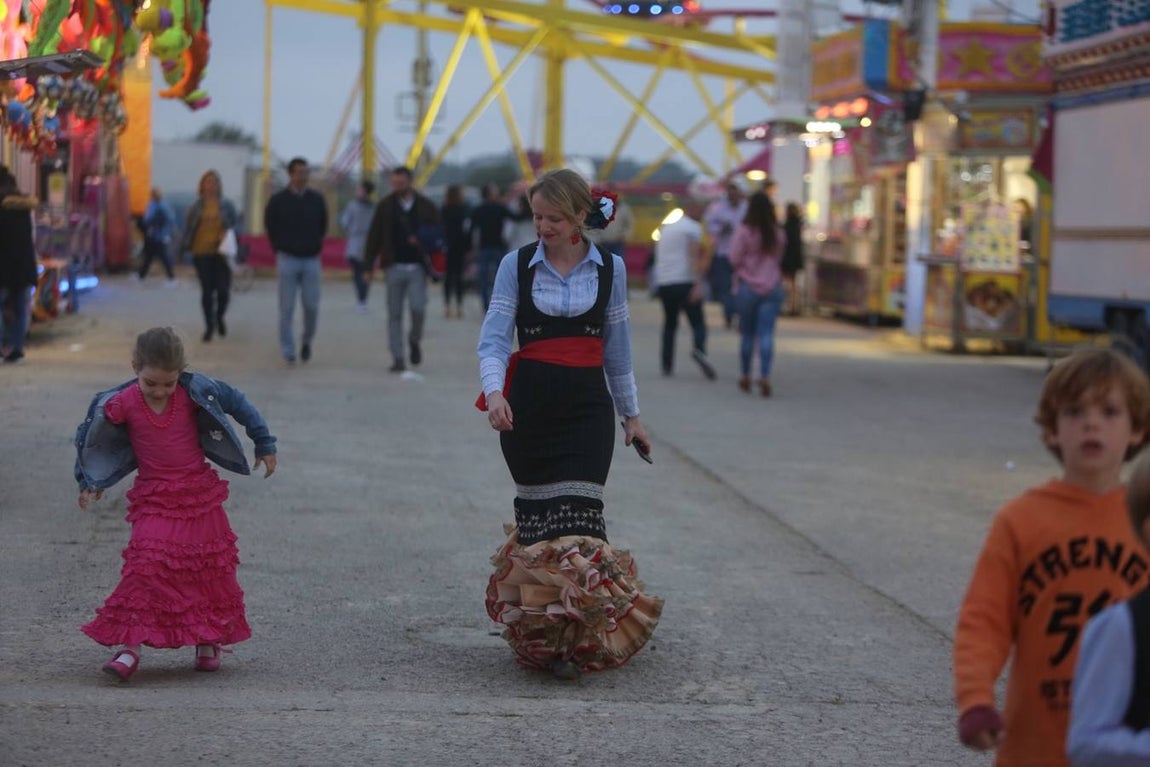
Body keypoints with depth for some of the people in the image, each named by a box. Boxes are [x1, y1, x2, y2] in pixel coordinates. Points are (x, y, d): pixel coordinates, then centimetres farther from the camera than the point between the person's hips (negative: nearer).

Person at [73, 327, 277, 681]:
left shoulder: (195, 392, -13)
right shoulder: (121, 404, -13)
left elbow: (237, 403, 1)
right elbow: (88, 437, 5)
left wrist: (264, 444, 7)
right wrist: (89, 481, 10)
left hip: (200, 495, 2)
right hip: (154, 501, -2)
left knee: (212, 566, 7)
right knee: (146, 564, -17)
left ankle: (208, 641, 24)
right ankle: (130, 646, -17)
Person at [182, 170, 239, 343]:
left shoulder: (227, 205, 4)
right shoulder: (195, 207, 3)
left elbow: (236, 225, 8)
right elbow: (187, 229, 5)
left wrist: (228, 235, -12)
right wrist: (186, 249, -2)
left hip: (222, 253, 0)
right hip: (202, 253, 0)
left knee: (224, 290, -6)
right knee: (207, 291, 4)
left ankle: (219, 317, 25)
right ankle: (209, 326, 17)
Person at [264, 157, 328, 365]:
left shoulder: (317, 199, 5)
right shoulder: (278, 200, -1)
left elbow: (323, 226, 17)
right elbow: (270, 227, 10)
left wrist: (316, 247, 11)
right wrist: (280, 249, 8)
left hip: (311, 260, 2)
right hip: (287, 260, -2)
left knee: (311, 305, -3)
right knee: (287, 308, -2)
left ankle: (307, 340, 22)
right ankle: (287, 351, 3)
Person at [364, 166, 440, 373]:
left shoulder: (426, 207, 4)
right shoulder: (385, 206, 5)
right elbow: (374, 237, 5)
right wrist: (369, 265, 1)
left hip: (417, 267, -1)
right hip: (394, 267, 1)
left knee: (418, 308, -13)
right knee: (394, 314, 1)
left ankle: (414, 340, 18)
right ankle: (398, 358, 7)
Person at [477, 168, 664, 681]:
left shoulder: (609, 269, 3)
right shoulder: (516, 265, 0)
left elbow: (617, 349, 12)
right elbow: (494, 337, -7)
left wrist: (631, 415, 16)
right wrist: (494, 391, -25)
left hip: (587, 407, -1)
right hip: (529, 404, 1)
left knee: (577, 514, -10)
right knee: (534, 513, 5)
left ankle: (575, 638, -10)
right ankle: (536, 627, 16)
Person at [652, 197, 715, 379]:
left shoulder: (666, 227, 19)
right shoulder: (693, 228, -1)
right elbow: (694, 256, -13)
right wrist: (698, 284, -21)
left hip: (663, 282, 6)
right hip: (684, 281, -6)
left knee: (670, 323, 17)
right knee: (698, 322, -6)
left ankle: (667, 364, 12)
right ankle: (699, 350, -33)